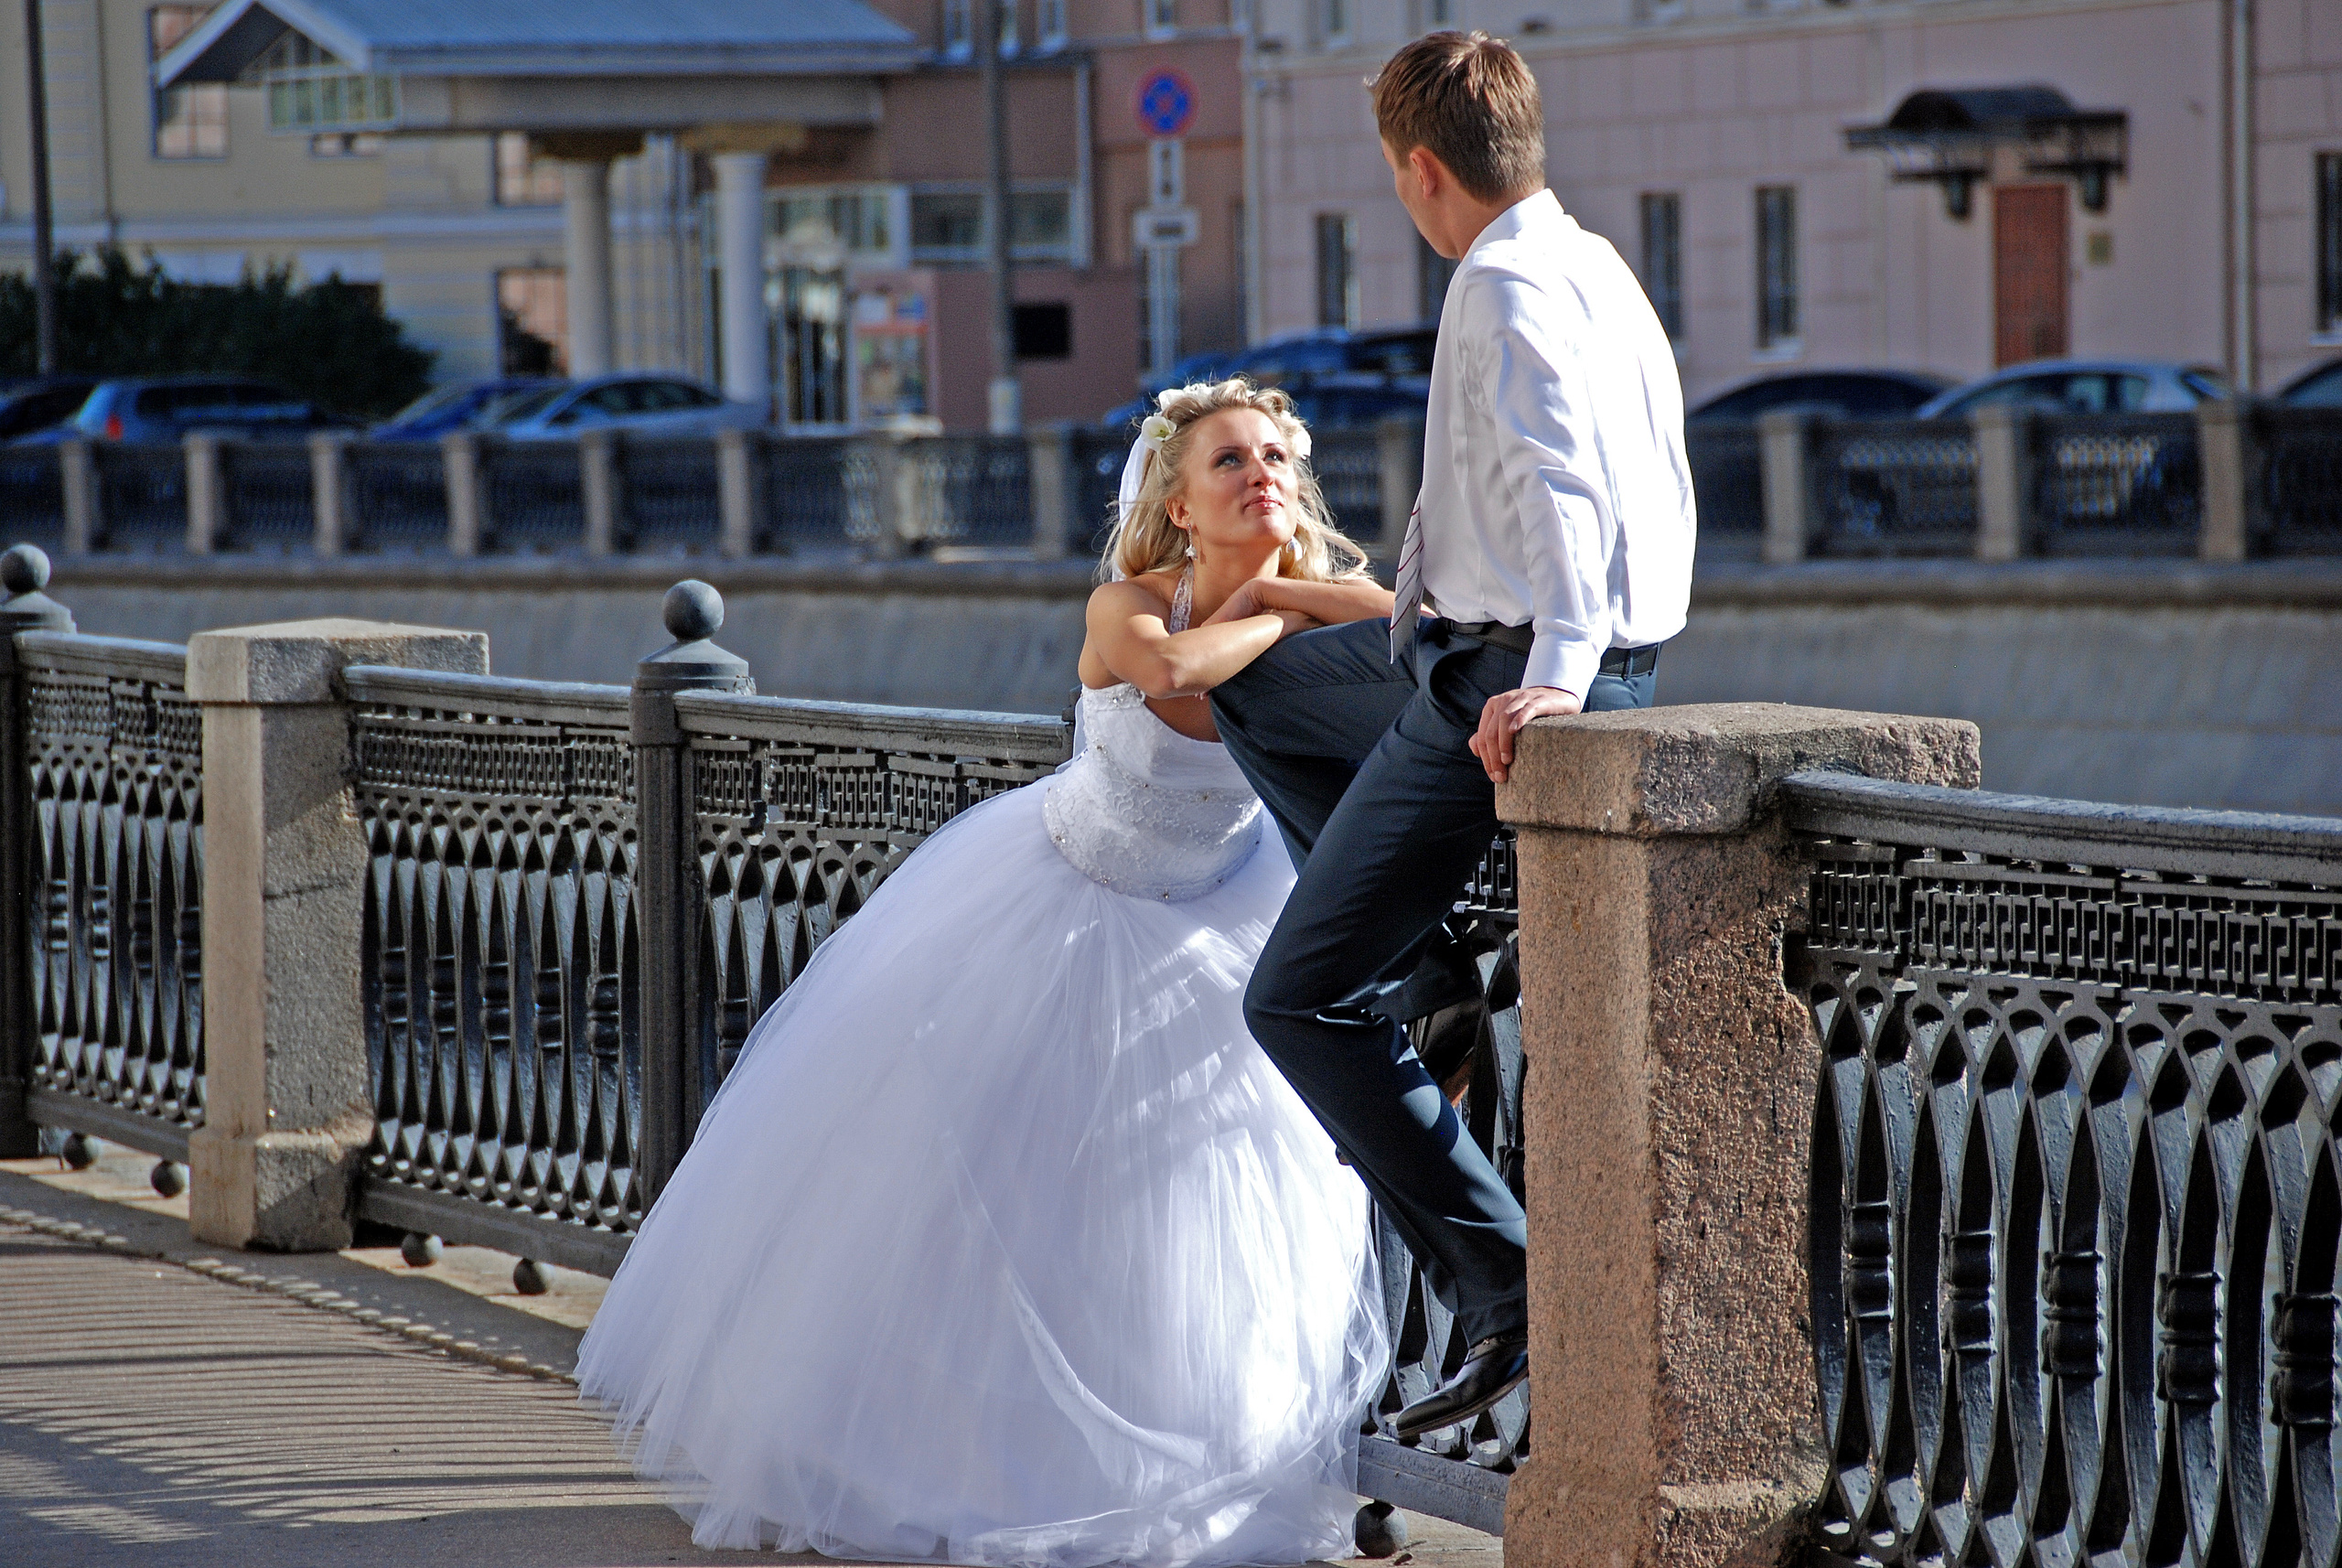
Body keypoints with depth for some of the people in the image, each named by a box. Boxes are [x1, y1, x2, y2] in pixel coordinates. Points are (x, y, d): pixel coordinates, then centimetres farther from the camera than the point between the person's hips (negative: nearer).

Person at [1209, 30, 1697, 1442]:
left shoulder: (1507, 288, -17)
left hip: (1500, 684, -10)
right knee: (1254, 682, 29)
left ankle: (1509, 1296, -12)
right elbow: (1654, 488, 22)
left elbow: (1561, 482, -32)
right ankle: (1420, 968, 20)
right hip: (1496, 654, 10)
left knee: (1300, 1001, -8)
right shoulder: (1600, 270, 13)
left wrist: (1553, 681, -43)